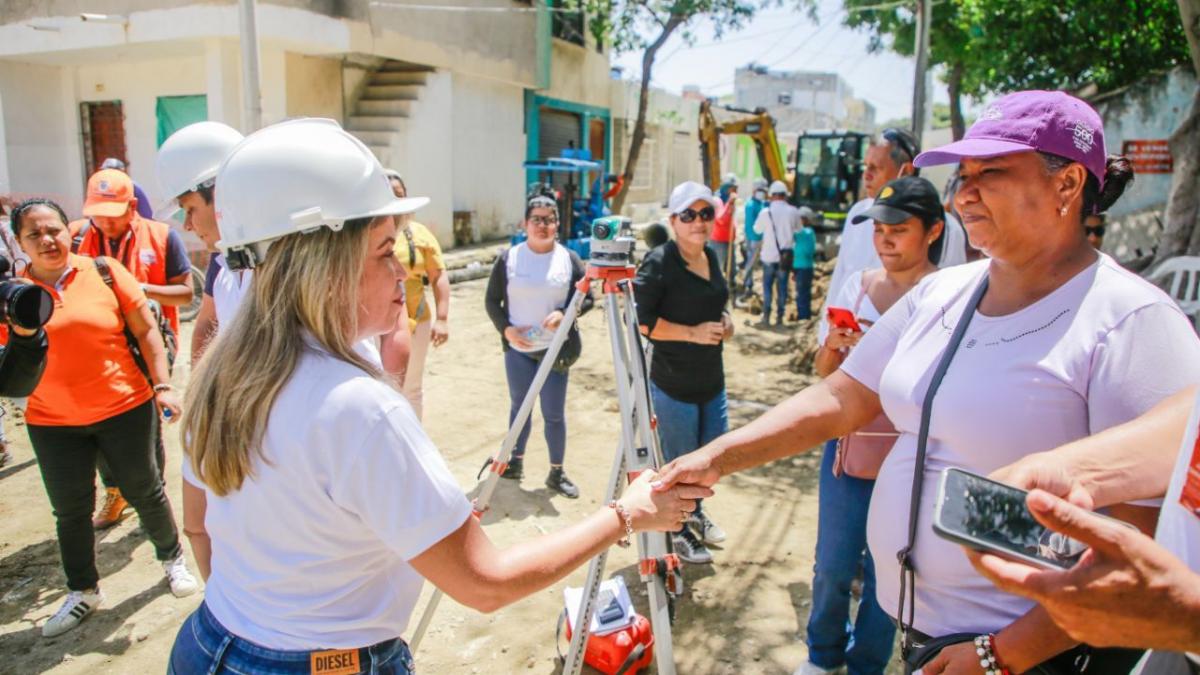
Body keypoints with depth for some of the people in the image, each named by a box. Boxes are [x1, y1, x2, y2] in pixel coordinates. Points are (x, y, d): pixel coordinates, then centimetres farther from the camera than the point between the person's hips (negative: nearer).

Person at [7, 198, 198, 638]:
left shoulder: (105, 272, -4)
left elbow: (146, 330, 0)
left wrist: (162, 385, -6)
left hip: (125, 408, -2)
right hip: (52, 421, 2)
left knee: (144, 491, 12)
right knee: (70, 511, 13)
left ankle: (172, 559, 35)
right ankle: (83, 590, 34)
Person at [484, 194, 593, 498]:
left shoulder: (570, 259, 1)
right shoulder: (508, 258, 1)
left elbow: (587, 298, 3)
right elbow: (491, 300, 5)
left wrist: (564, 313, -16)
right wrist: (505, 327, -10)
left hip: (557, 349, -1)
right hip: (517, 348, 1)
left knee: (554, 413, 3)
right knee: (519, 405, 14)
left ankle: (557, 473, 17)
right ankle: (516, 462, 32)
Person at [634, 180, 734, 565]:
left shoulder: (711, 257, 7)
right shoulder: (658, 263, -16)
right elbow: (641, 320, -19)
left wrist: (724, 321, 1)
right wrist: (692, 333, -21)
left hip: (712, 379, 8)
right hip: (673, 385, -8)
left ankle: (695, 514, 48)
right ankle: (678, 533, 31)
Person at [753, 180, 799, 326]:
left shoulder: (765, 212, -9)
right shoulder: (793, 212, -5)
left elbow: (757, 229, 4)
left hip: (769, 254, -1)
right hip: (785, 255, 1)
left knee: (767, 285, 8)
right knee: (782, 286, 9)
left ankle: (766, 316, 5)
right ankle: (780, 316, 10)